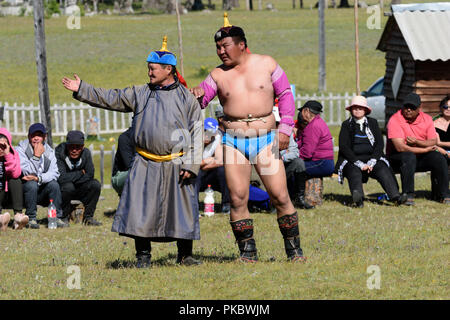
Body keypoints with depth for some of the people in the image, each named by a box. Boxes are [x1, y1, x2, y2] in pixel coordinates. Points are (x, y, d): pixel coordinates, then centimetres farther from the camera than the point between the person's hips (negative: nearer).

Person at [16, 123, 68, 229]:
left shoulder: (49, 151, 3)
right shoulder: (21, 150, -9)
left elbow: (54, 173, -10)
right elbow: (28, 173, -19)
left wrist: (38, 178, -26)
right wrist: (36, 156, -28)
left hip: (41, 193, 3)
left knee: (54, 184, -24)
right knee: (31, 184, -33)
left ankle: (57, 217, -15)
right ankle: (31, 219, -24)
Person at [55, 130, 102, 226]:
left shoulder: (86, 153, -6)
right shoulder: (59, 152, -21)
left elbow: (90, 175, -13)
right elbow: (61, 178, -30)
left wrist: (72, 178, -21)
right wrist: (81, 173, -19)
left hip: (79, 191, 4)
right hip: (60, 190, -4)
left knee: (95, 184, -20)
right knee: (68, 186, -36)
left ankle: (88, 217, -6)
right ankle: (63, 217, -15)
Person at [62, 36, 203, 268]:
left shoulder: (187, 99, 1)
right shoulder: (140, 94, 11)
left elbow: (196, 133, -1)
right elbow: (110, 99, 11)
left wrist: (191, 165, -9)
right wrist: (81, 90, 4)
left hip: (176, 166, -3)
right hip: (146, 165, 3)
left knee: (182, 210, 0)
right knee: (140, 209, -2)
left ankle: (185, 255, 13)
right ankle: (143, 255, 8)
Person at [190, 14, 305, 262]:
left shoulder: (266, 64, 3)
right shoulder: (218, 75, 6)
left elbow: (285, 94, 7)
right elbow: (201, 100, 6)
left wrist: (285, 128, 0)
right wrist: (196, 95, -18)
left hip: (266, 139, -1)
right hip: (233, 141, 1)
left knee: (280, 197, -5)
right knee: (238, 199, -4)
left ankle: (294, 250, 5)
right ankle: (247, 251, 6)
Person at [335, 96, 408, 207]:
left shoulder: (372, 123, 15)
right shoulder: (346, 125, 8)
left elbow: (380, 144, 6)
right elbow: (343, 147, -3)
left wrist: (371, 162, -11)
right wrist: (359, 163, -15)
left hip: (372, 158, 2)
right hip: (351, 159, -2)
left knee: (383, 169, -28)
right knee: (355, 173, -35)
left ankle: (395, 196, -48)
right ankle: (358, 199, -62)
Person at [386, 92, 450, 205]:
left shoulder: (426, 119, 1)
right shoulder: (395, 120, -15)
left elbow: (433, 142, -6)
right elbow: (400, 147, -23)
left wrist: (416, 142, -25)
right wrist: (425, 149, -17)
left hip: (420, 158, 5)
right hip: (397, 158, -5)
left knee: (439, 158, -19)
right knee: (409, 157, -36)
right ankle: (408, 196, -32)